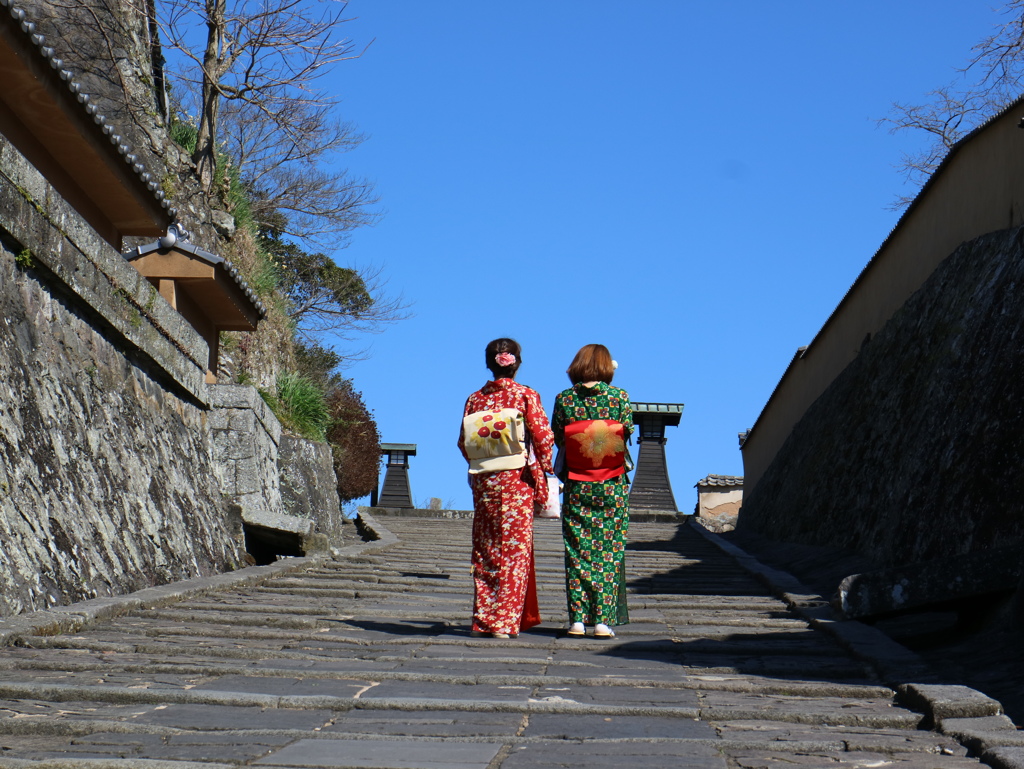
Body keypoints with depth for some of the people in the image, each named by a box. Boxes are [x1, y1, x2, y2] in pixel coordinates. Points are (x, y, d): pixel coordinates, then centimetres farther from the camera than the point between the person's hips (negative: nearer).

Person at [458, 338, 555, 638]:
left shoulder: (475, 399, 4)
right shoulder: (526, 396, -4)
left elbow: (463, 442, 5)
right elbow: (543, 436, -10)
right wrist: (544, 467, 4)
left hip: (482, 481, 3)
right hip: (516, 479, -3)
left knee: (485, 549, 10)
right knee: (515, 549, 1)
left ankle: (483, 619, 12)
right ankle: (506, 621, -3)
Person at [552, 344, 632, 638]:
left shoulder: (564, 399, -1)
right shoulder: (619, 396, -4)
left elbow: (557, 438, 3)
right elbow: (627, 433, 1)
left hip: (576, 487, 1)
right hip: (612, 487, -1)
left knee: (577, 552, 6)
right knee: (609, 551, 3)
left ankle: (577, 619, 3)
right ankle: (603, 619, 0)